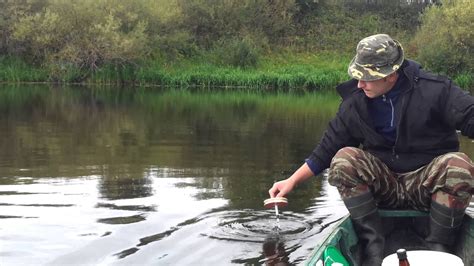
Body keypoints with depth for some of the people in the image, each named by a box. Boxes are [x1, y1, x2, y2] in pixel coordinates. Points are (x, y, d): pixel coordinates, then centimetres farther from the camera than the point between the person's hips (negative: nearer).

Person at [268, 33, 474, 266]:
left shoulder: (434, 90, -12)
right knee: (343, 159, -24)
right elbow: (327, 149, 5)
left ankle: (438, 247, -20)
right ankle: (373, 246, -21)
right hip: (382, 184, 3)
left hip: (427, 185, -2)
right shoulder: (354, 103, -3)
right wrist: (292, 181, 0)